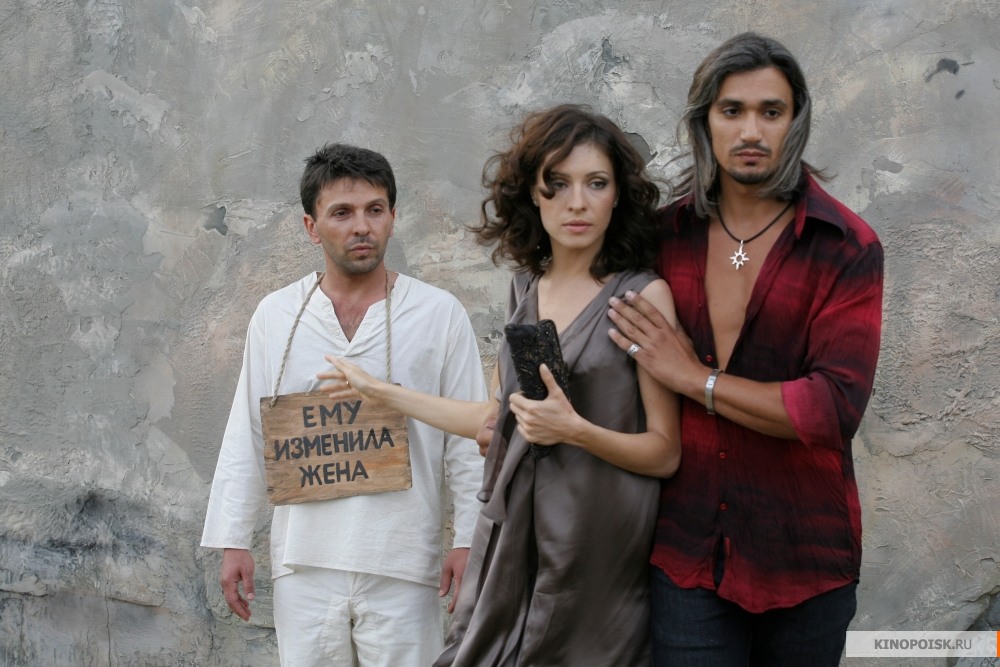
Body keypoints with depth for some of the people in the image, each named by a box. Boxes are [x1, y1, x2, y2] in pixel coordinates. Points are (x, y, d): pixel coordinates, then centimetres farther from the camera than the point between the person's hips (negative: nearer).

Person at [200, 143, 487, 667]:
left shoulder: (439, 314, 0)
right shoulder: (275, 315, 6)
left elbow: (468, 439, 1)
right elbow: (247, 435, 9)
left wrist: (469, 541, -4)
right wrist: (233, 541, 6)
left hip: (402, 565, -2)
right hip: (304, 563, 2)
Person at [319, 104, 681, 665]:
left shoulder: (643, 294, -8)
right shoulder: (526, 288, 9)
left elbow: (665, 453, -8)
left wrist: (576, 431, -24)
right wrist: (383, 393, 23)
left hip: (596, 553, -5)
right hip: (511, 537, 5)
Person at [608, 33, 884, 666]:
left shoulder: (849, 249, -6)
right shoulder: (666, 234, 5)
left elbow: (837, 408, -18)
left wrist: (695, 378, -13)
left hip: (804, 562, -2)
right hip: (688, 552, 2)